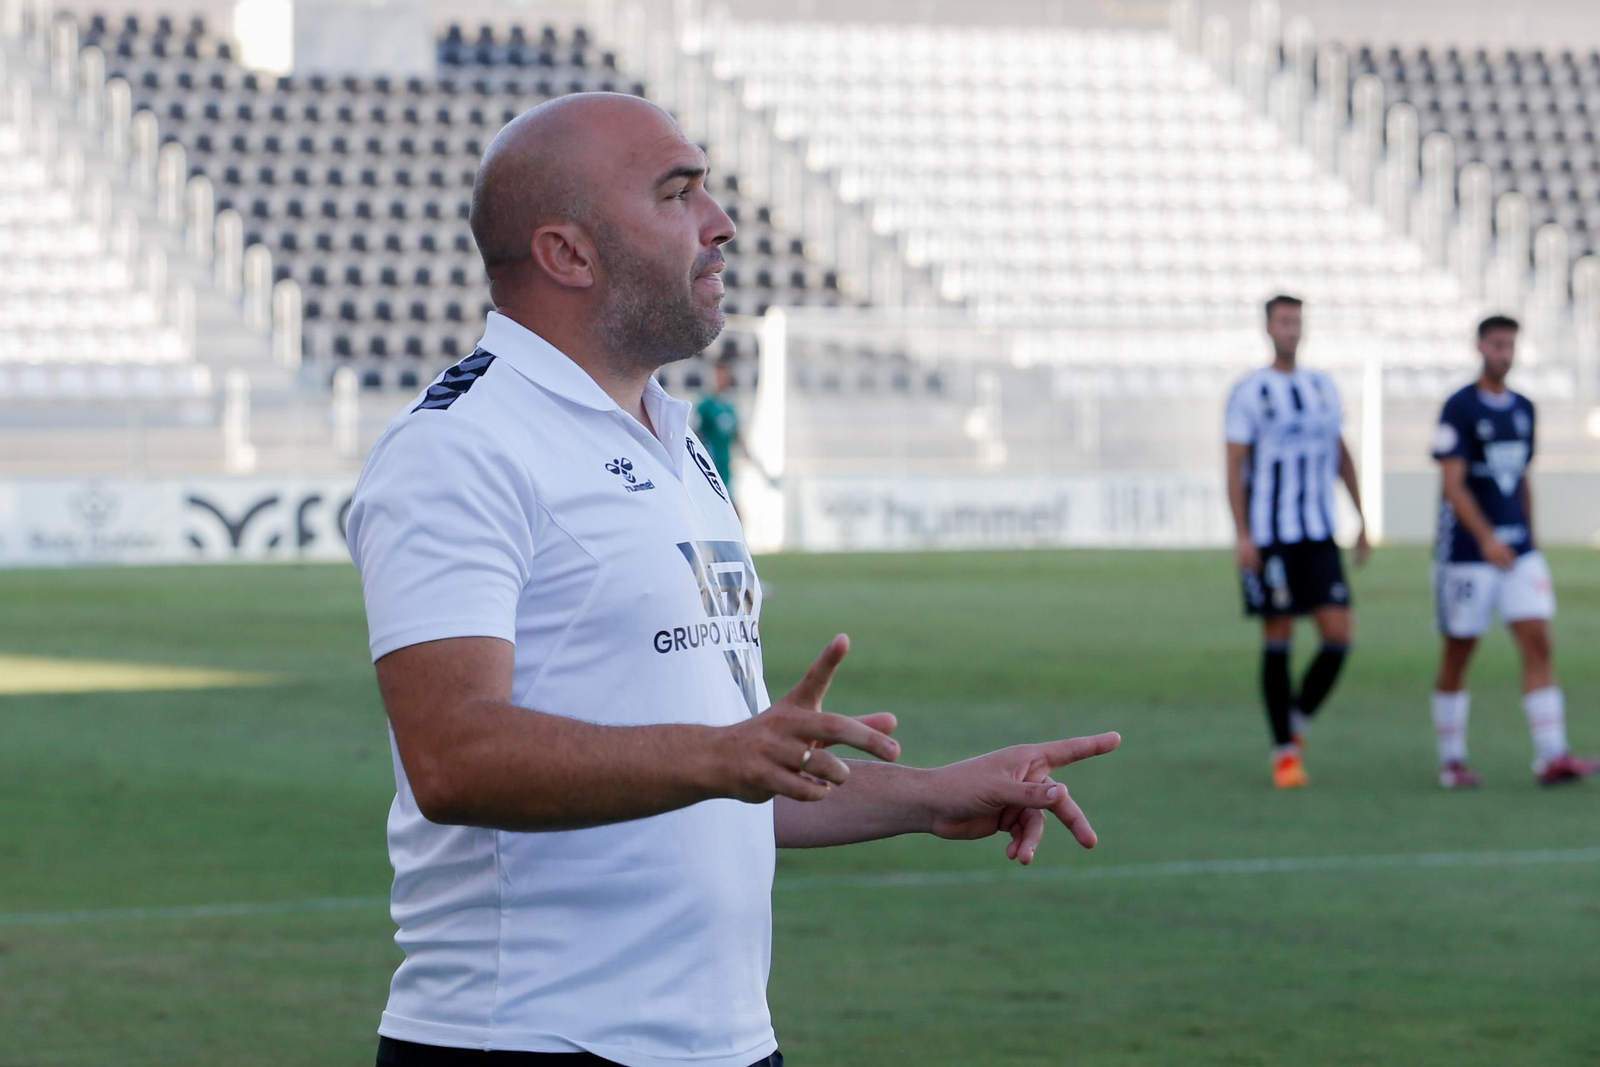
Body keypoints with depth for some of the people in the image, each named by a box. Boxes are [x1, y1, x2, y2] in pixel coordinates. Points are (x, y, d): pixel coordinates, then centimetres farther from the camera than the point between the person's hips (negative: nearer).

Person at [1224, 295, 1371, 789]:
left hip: (1319, 535, 4)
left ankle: (1298, 719, 16)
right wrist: (1242, 536, -12)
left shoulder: (1323, 387, 12)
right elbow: (1234, 467, -4)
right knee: (1278, 641, 0)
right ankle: (1284, 750, 7)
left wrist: (1362, 523, 17)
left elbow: (1342, 457, 20)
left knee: (1339, 634, -7)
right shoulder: (1249, 392, -2)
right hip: (1268, 539, -4)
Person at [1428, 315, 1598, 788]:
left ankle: (1552, 757, -12)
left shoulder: (1523, 409, 11)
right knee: (1458, 655, 3)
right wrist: (1487, 539, -27)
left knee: (1538, 643, -7)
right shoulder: (1459, 408, -9)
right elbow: (1452, 484, -17)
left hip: (1519, 550, 5)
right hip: (1467, 552, -5)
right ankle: (1451, 761, 13)